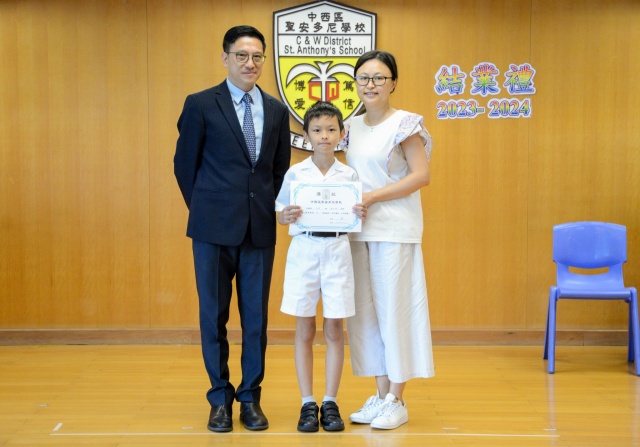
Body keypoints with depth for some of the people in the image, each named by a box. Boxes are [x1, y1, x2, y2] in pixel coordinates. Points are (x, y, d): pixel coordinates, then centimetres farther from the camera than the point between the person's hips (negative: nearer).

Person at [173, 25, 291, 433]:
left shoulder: (277, 111, 9)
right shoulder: (200, 105, -1)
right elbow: (185, 164, 4)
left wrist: (270, 208, 9)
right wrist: (205, 210, 6)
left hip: (260, 228, 3)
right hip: (214, 229, -2)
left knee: (256, 316, 7)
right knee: (214, 315, 5)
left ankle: (251, 398, 20)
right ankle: (220, 398, 18)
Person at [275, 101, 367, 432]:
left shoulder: (349, 175, 3)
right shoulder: (295, 174, 0)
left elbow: (354, 217, 7)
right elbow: (281, 215, 3)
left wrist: (361, 215, -15)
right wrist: (287, 217, -19)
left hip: (337, 251, 1)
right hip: (304, 250, -1)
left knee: (334, 331, 5)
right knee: (305, 331, 5)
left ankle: (330, 402, 15)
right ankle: (307, 403, 13)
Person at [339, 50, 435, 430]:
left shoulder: (405, 123, -5)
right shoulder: (353, 127, 13)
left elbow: (421, 175, -11)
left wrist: (371, 197, -15)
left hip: (394, 230, -6)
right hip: (358, 229, 6)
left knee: (394, 309, -2)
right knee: (365, 311, 7)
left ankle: (397, 401, 9)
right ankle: (381, 394, 19)